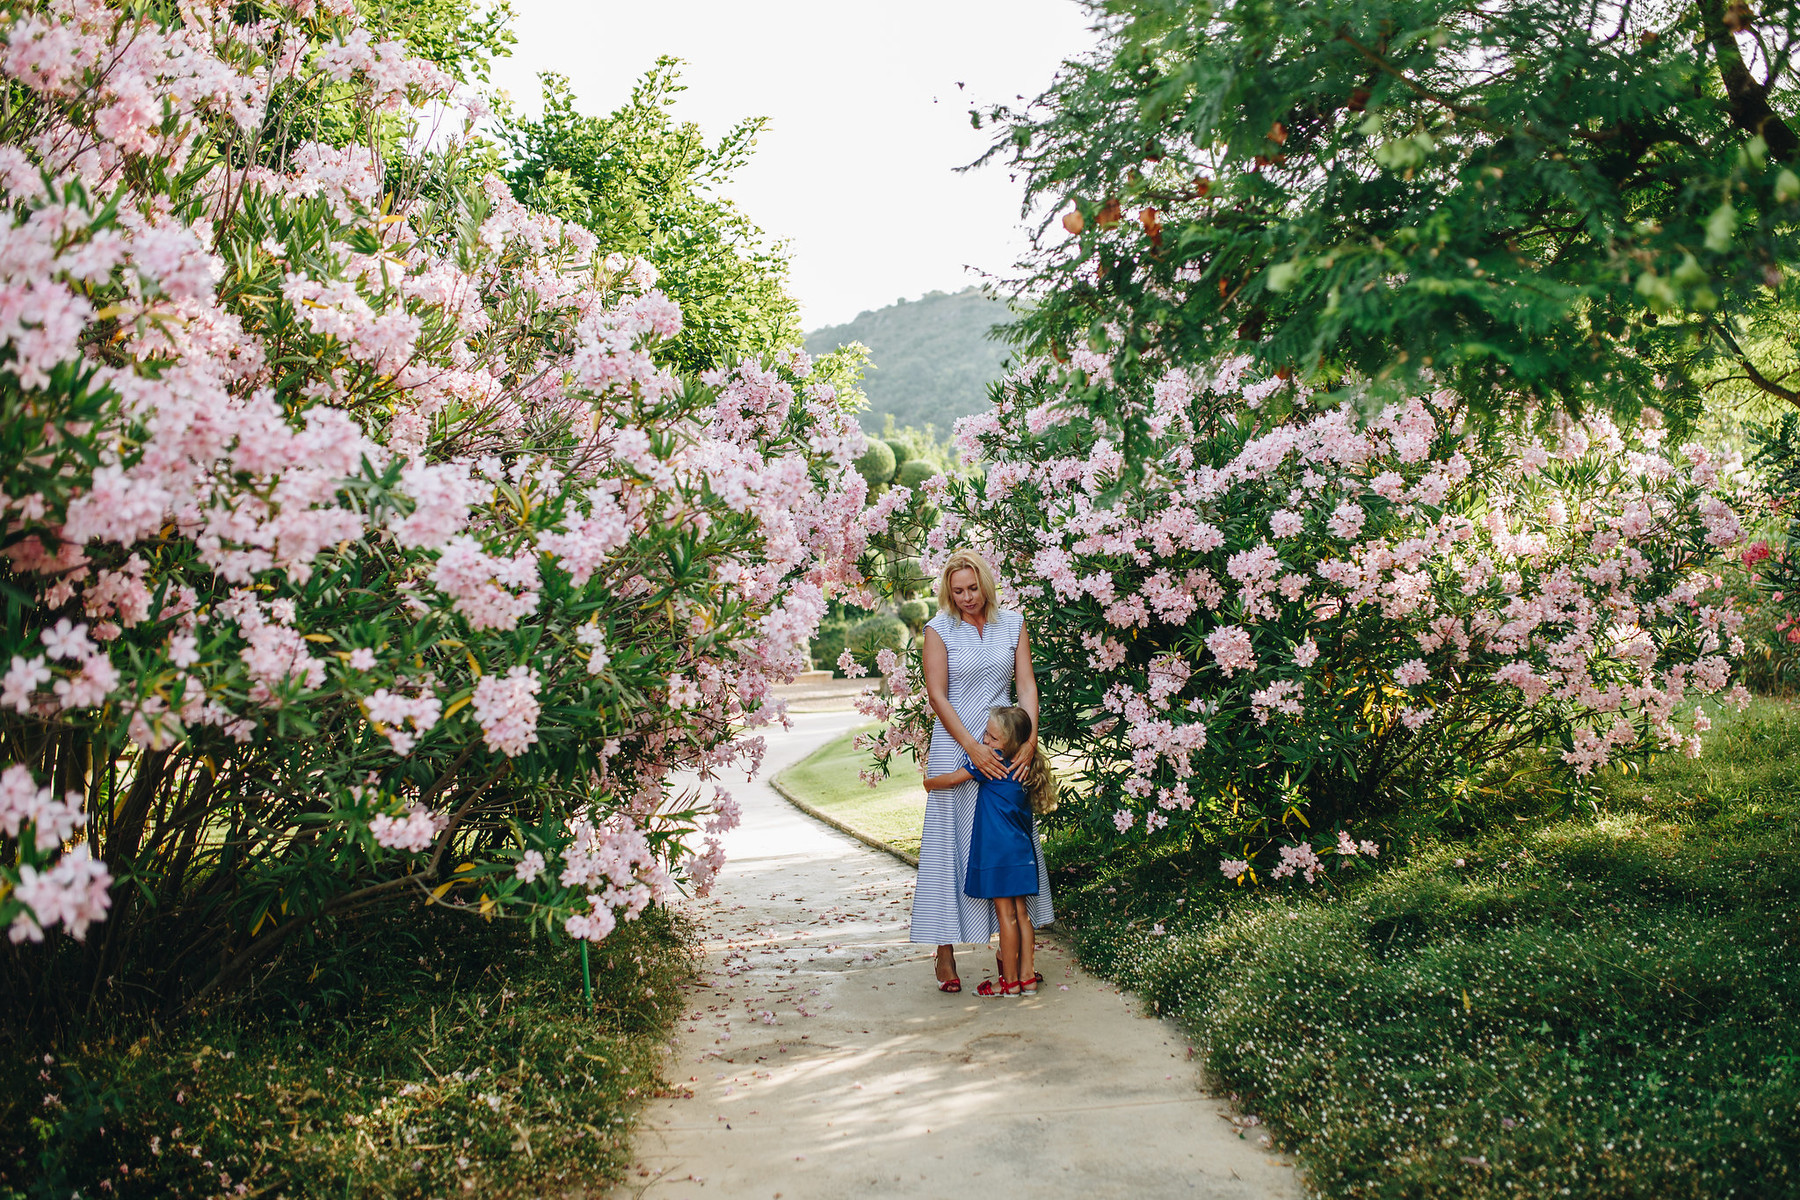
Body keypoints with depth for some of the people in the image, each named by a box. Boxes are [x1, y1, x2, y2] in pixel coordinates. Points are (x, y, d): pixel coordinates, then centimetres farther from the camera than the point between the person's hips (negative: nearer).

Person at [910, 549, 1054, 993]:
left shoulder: (1013, 625, 6)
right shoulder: (939, 631, -2)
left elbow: (1026, 685, 1)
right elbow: (937, 696, -7)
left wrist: (1029, 741, -13)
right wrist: (973, 748, -17)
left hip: (1006, 745, 3)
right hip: (955, 747, -3)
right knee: (951, 844, -2)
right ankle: (946, 955, 5)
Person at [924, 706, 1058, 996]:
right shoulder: (1023, 768, 10)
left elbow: (953, 778, -9)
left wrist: (928, 784, 8)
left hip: (997, 851, -8)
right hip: (1022, 851, 8)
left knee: (1006, 915, -1)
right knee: (1020, 913, 12)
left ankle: (1010, 981, 6)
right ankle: (1027, 976, 17)